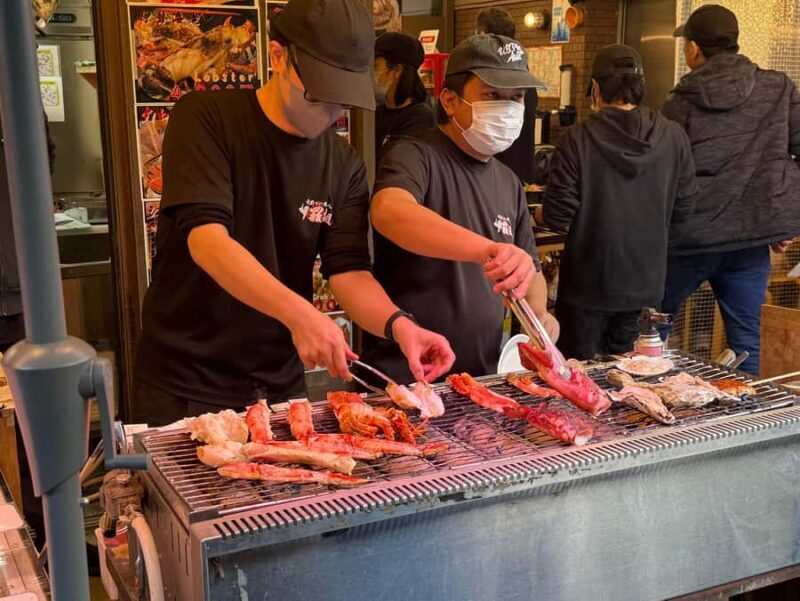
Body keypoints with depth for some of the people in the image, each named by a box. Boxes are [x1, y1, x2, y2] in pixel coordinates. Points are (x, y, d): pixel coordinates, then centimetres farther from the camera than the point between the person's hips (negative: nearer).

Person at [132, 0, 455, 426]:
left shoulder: (344, 166, 1)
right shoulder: (206, 119, -11)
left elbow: (349, 271, -5)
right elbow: (205, 239, -24)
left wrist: (397, 323, -27)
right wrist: (298, 312, -38)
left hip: (280, 385, 4)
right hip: (183, 385, -4)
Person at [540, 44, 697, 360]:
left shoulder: (577, 140, -16)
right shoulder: (673, 137, -6)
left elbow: (556, 217, -15)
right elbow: (683, 208, 1)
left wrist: (539, 214, 8)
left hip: (588, 284, -3)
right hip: (645, 283, 4)